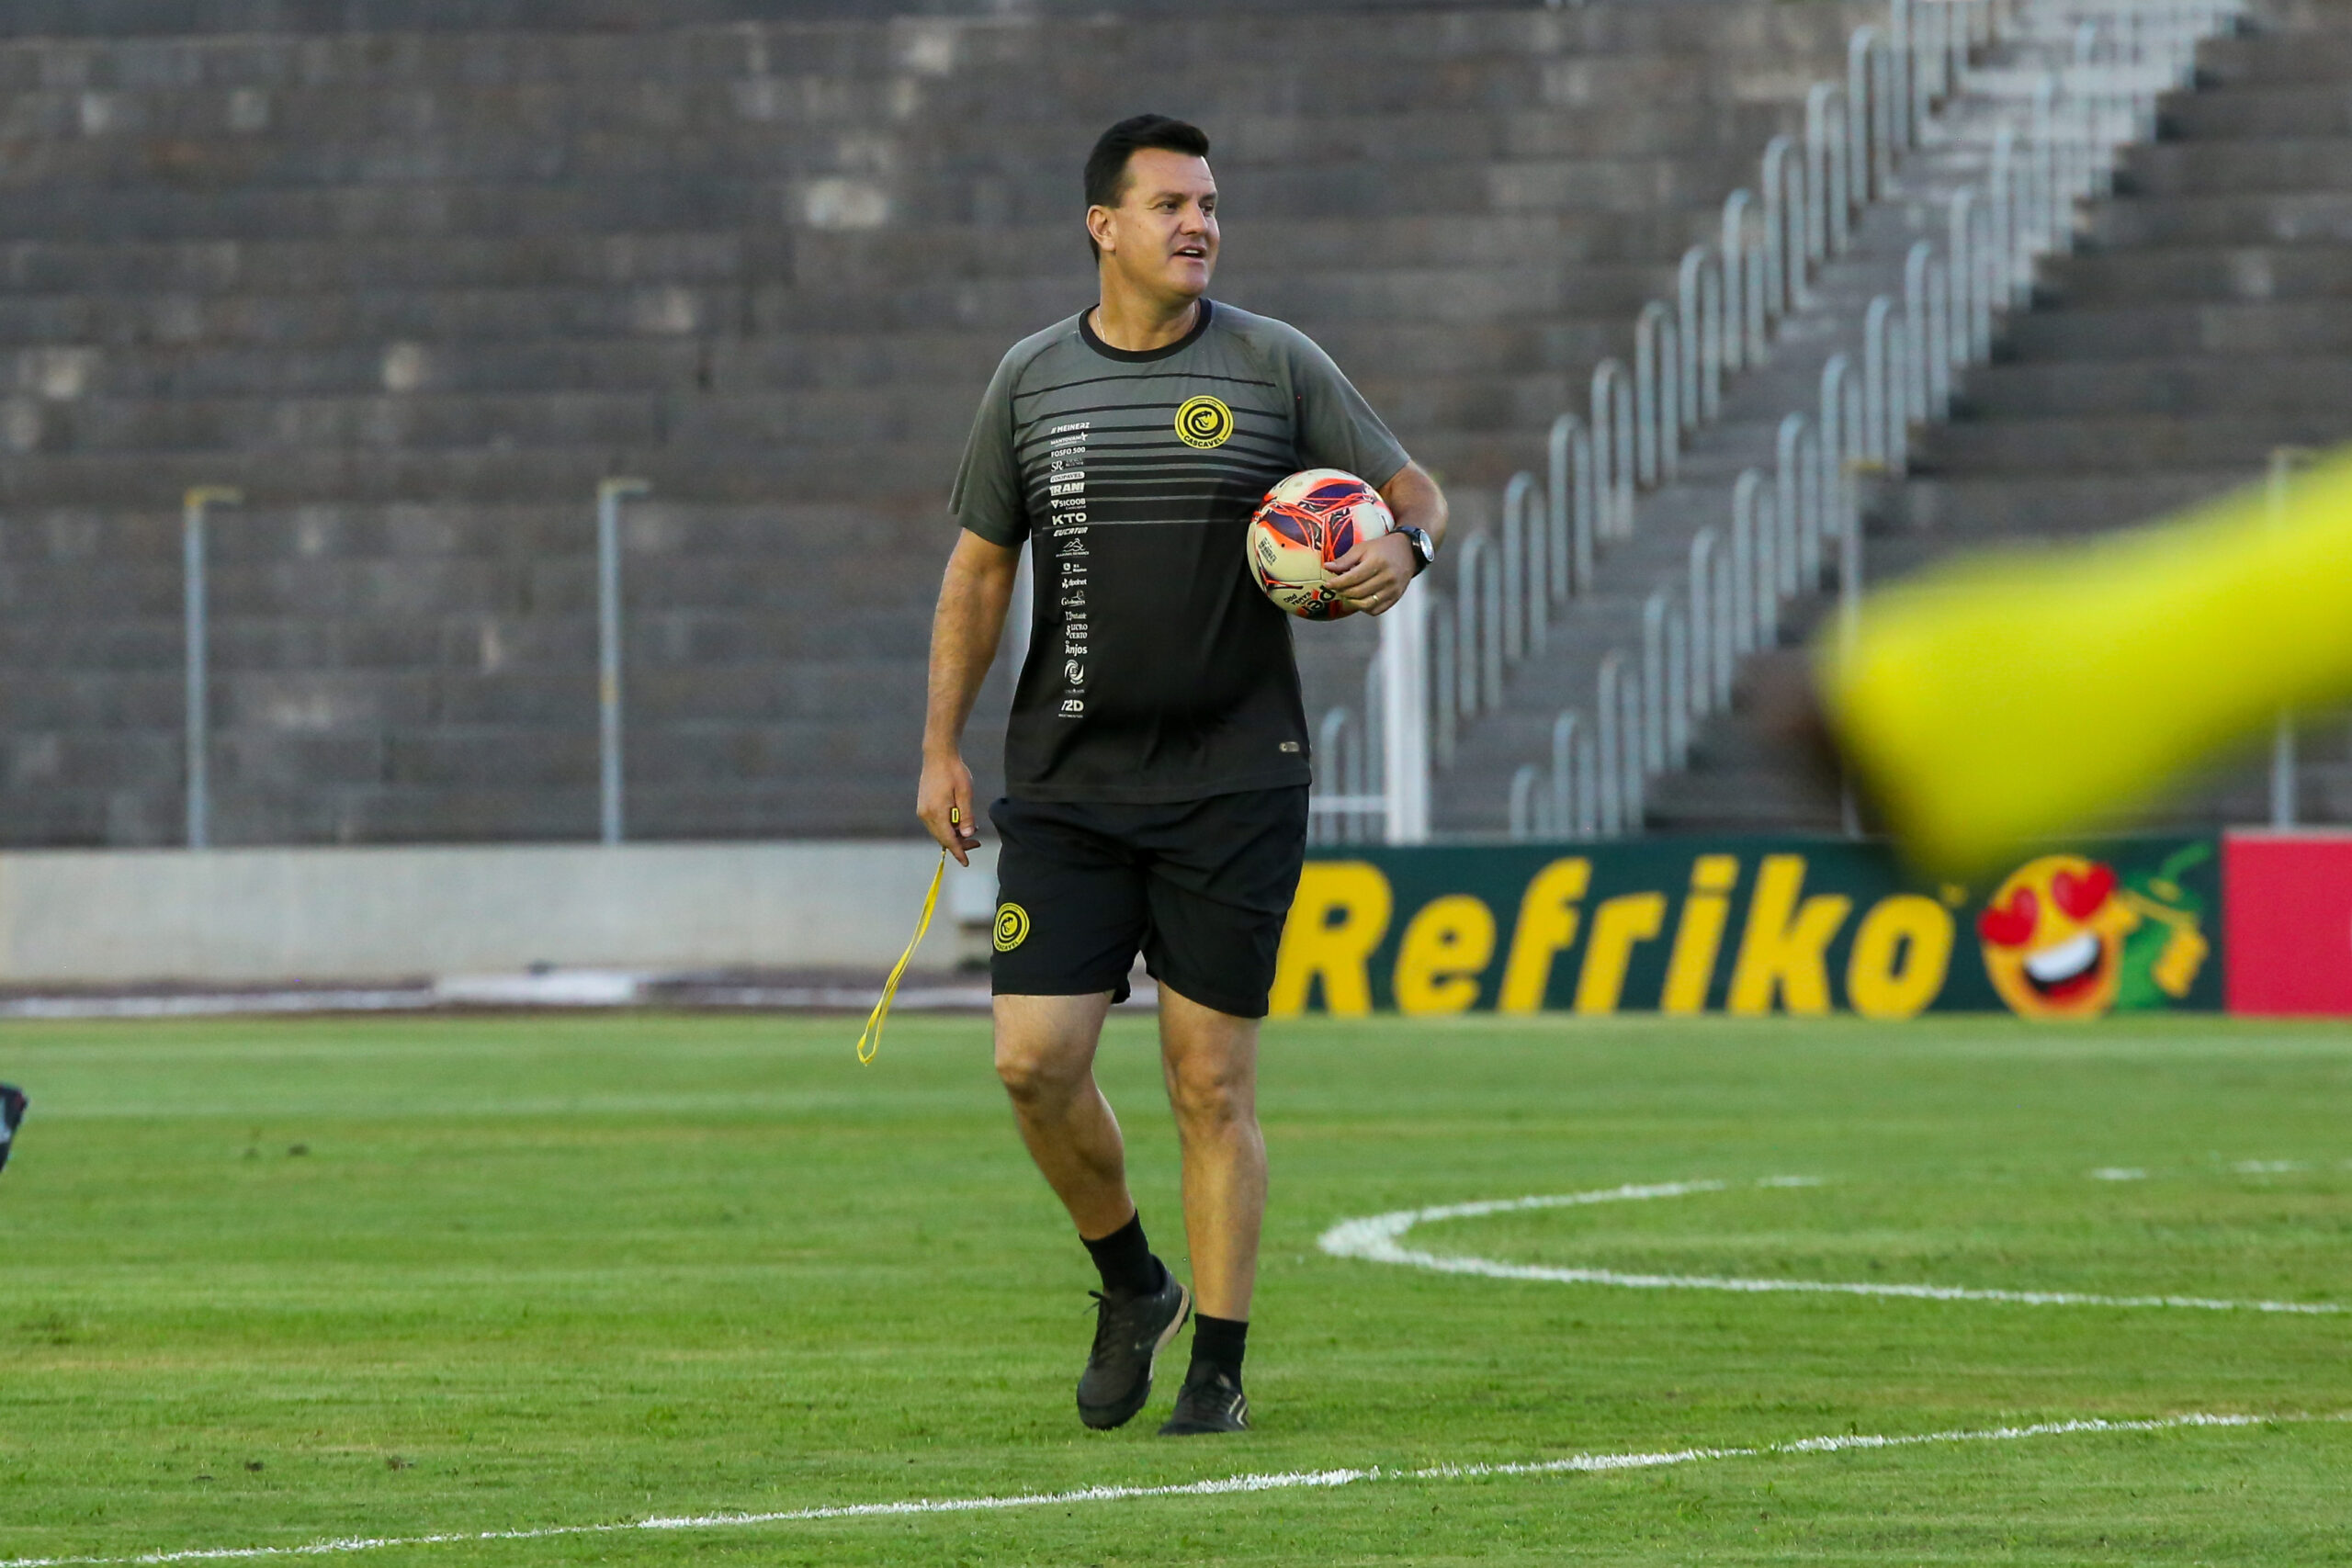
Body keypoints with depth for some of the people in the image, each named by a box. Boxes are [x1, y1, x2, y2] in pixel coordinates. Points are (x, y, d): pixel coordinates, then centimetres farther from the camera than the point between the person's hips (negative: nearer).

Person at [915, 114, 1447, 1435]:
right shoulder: (1033, 380, 7)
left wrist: (1405, 550, -17)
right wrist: (942, 749, 8)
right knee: (1036, 1061, -7)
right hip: (1067, 782, 2)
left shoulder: (1278, 367, 1)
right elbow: (981, 568, 13)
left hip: (1234, 781, -2)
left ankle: (1221, 1369, 7)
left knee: (1212, 1081, -3)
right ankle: (1133, 1288, 18)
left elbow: (1416, 492, 7)